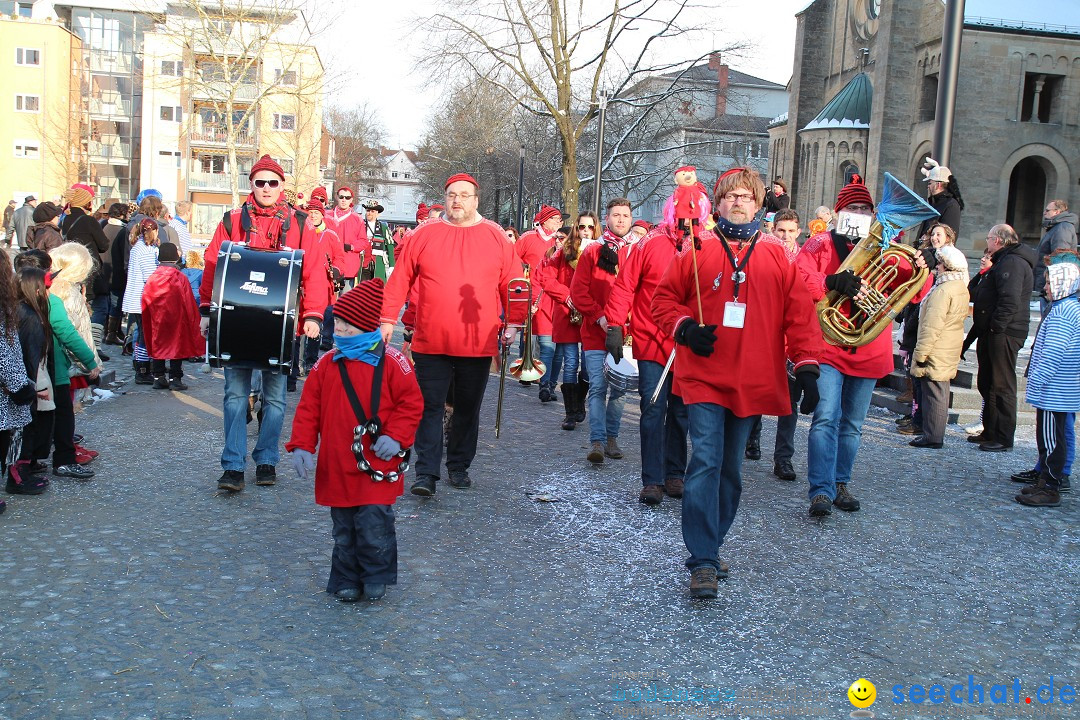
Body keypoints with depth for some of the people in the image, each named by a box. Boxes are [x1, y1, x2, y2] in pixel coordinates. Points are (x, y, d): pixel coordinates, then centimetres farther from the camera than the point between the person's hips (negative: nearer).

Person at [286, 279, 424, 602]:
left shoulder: (390, 361, -5)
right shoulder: (327, 364, 5)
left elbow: (411, 402, -4)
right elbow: (308, 406, 6)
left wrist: (395, 437, -16)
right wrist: (301, 445, -3)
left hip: (377, 466, -3)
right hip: (336, 468, 4)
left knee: (374, 524, -6)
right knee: (343, 530, 12)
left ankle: (376, 577, 16)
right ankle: (347, 580, 28)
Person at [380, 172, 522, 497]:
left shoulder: (496, 237, 4)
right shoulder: (424, 234, 2)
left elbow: (512, 284, 6)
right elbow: (399, 280, 4)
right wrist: (388, 319, 0)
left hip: (479, 344, 1)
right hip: (431, 343, -1)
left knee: (468, 409, 12)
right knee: (430, 408, 0)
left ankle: (459, 467, 27)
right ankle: (426, 473, 3)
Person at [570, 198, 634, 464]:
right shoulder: (592, 252, 4)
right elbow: (578, 291, -1)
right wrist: (599, 316, -12)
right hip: (596, 332, -2)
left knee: (619, 387, 7)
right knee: (598, 386, -7)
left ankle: (611, 438, 19)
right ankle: (597, 441, -7)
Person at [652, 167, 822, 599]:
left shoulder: (778, 259, 8)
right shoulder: (695, 251, 4)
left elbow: (799, 317, 5)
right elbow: (664, 299, 7)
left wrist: (807, 369, -2)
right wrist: (685, 328, -11)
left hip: (751, 381, 3)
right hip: (703, 377, -2)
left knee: (730, 469, 11)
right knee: (706, 461, -12)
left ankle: (710, 547, 26)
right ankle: (702, 562, -9)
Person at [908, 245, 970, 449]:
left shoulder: (943, 290, -19)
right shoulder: (961, 289, 10)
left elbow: (932, 326, -22)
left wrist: (920, 354, -19)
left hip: (937, 353, -9)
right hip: (949, 353, 9)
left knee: (934, 393, -4)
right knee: (940, 392, 15)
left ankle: (932, 436, 0)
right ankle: (936, 434, 23)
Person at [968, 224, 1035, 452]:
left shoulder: (1012, 262, -16)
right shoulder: (1004, 261, 20)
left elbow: (1010, 301, -25)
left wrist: (996, 327, -24)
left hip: (1003, 335, -11)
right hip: (995, 333, 11)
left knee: (1002, 387, -6)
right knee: (987, 384, 17)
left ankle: (1003, 439, -2)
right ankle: (990, 433, 27)